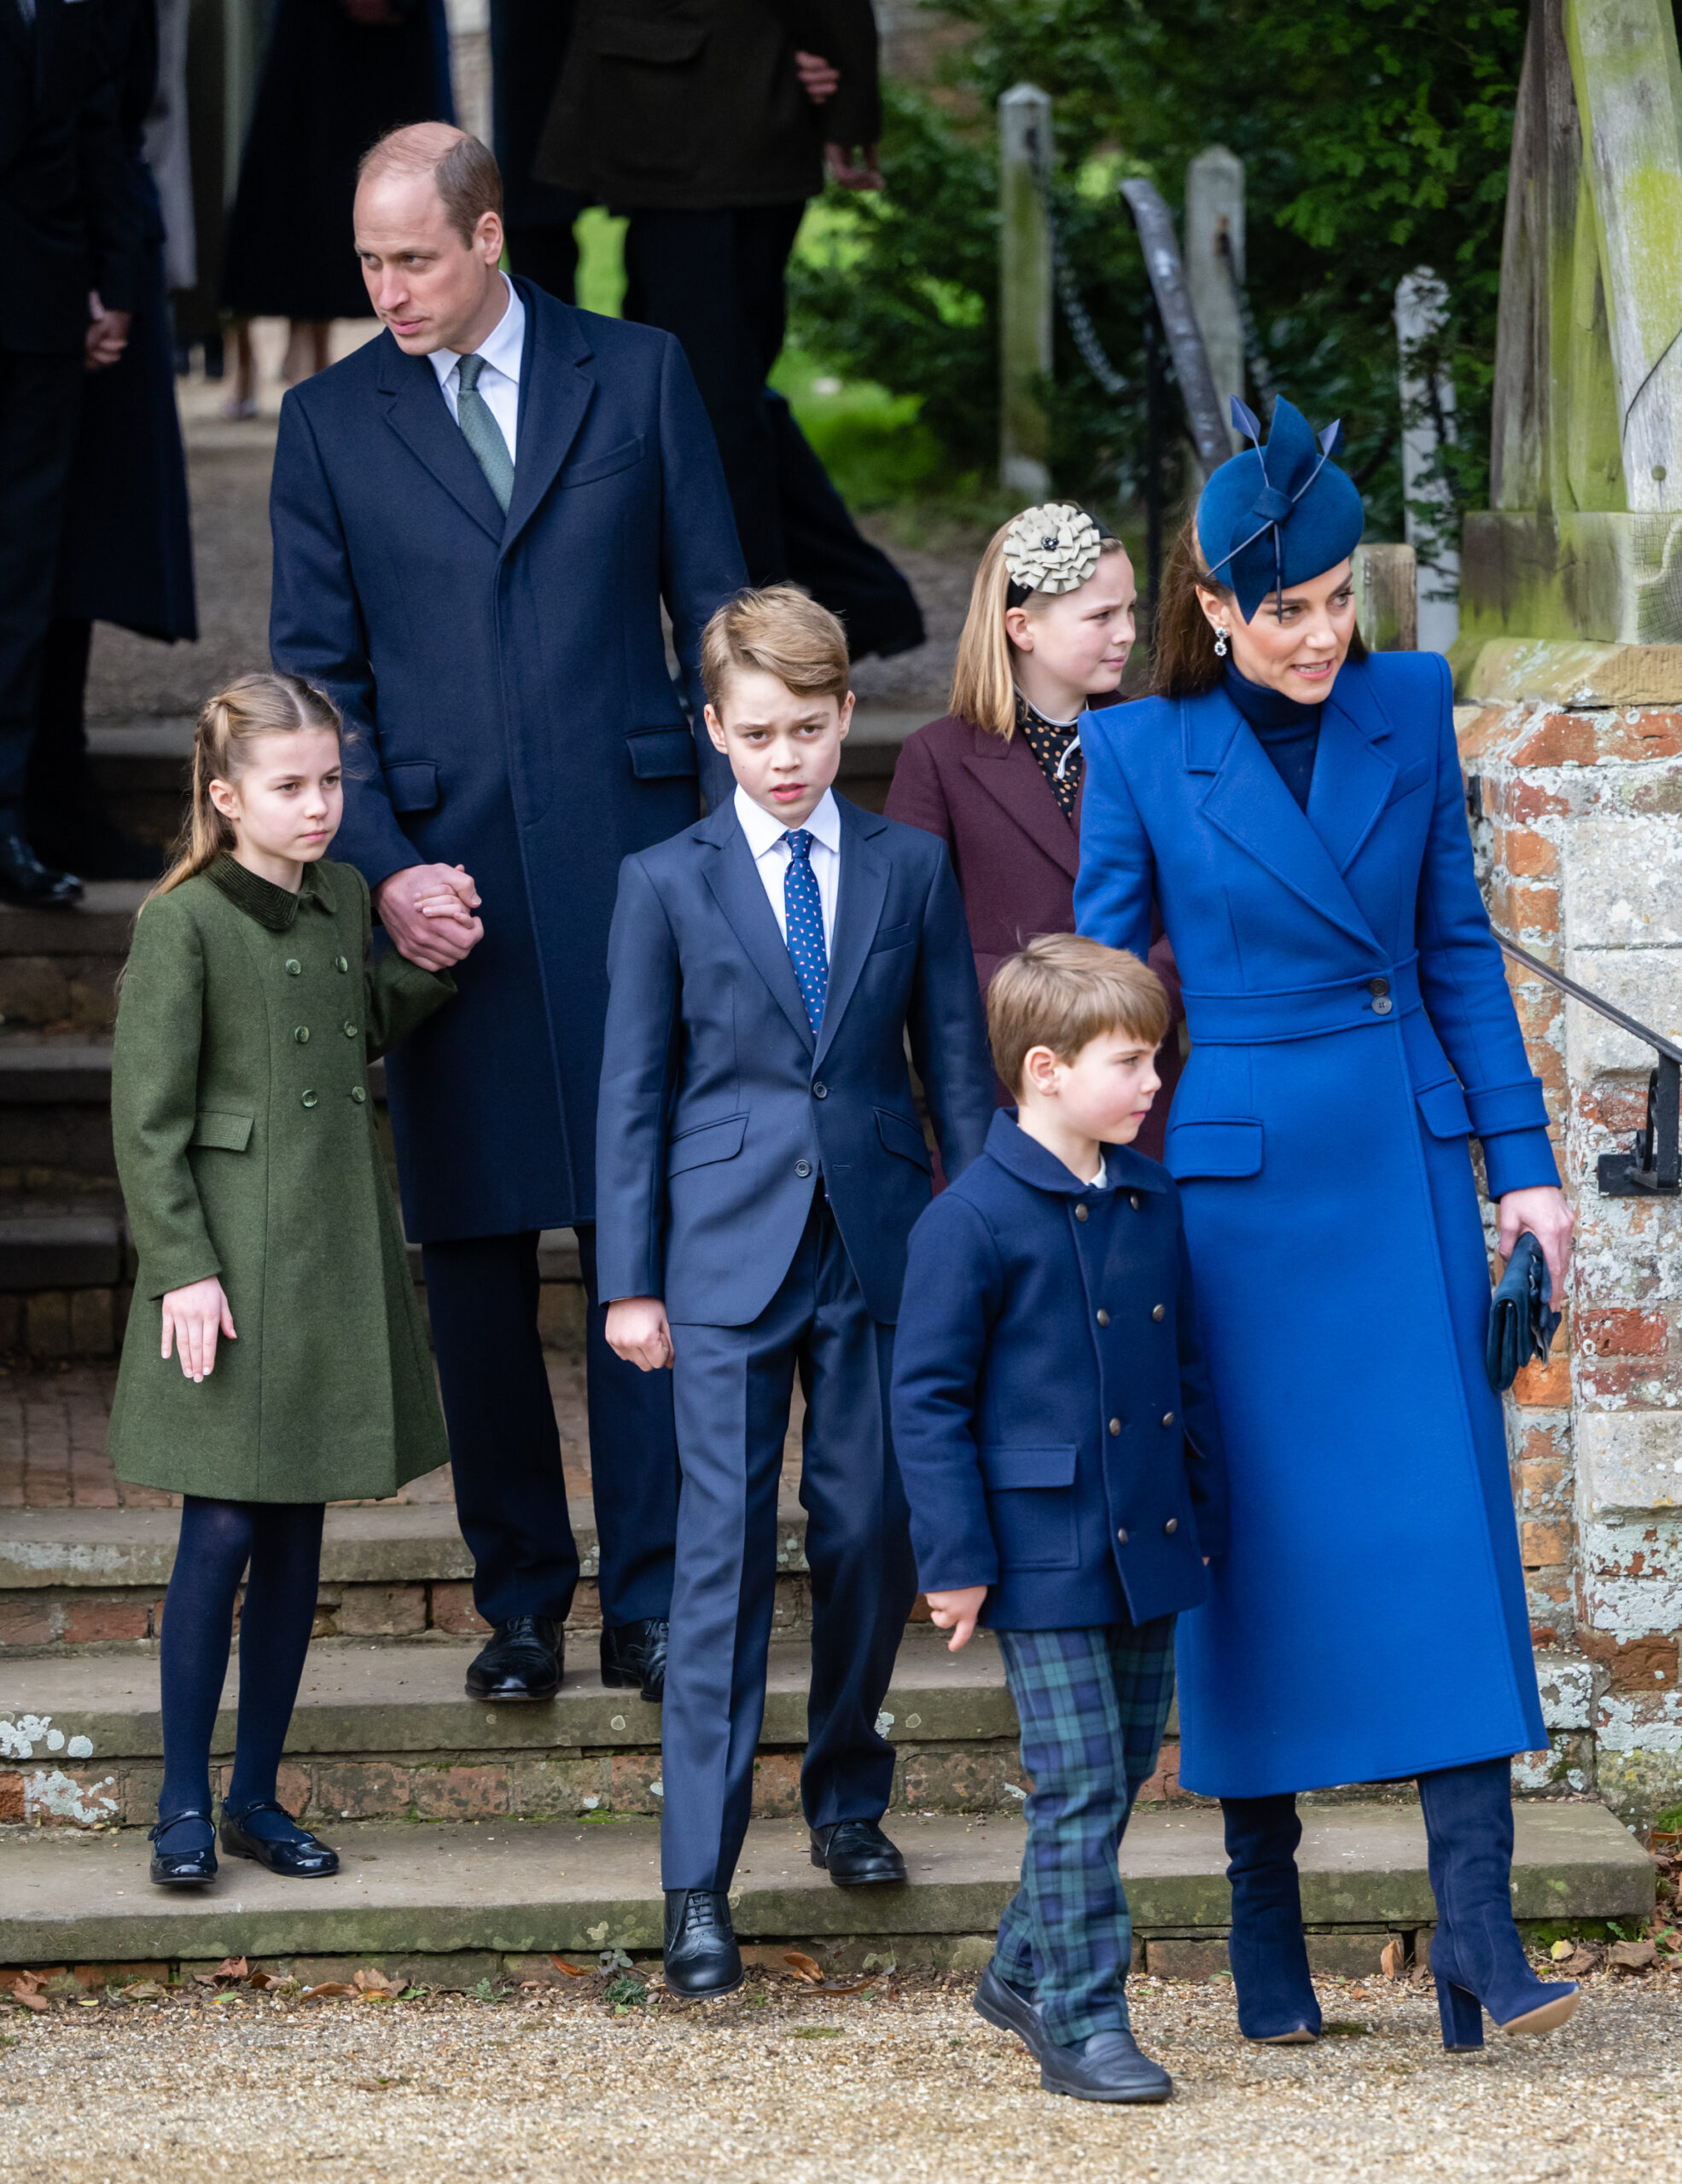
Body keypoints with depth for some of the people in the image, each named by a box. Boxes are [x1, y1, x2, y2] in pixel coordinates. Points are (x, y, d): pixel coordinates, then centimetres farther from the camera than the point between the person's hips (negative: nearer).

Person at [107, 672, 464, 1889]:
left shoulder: (347, 901, 8)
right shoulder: (186, 924, -10)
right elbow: (148, 1118, -10)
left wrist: (433, 963, 9)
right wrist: (181, 1269, -15)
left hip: (337, 1259, 6)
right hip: (232, 1264, -6)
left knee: (297, 1536, 9)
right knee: (223, 1530, -7)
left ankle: (259, 1794, 17)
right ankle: (186, 1803, 3)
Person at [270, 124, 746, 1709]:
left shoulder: (636, 376, 5)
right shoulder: (330, 423, 6)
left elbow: (716, 615, 8)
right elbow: (317, 673, 5)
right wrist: (381, 867, -8)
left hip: (632, 863, -1)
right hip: (443, 888, 1)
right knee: (474, 1253, 4)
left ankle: (647, 1596, 6)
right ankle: (517, 1596, 14)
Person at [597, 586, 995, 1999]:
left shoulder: (911, 869, 6)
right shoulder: (669, 884, 2)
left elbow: (958, 1067, 9)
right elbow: (634, 1093, 4)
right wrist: (631, 1279, 1)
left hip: (881, 1247, 2)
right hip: (729, 1255, -2)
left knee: (874, 1536, 6)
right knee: (725, 1551, -6)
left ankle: (848, 1798, 29)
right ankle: (699, 1882, -7)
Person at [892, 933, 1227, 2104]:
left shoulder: (1154, 1200, 7)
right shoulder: (973, 1218, -12)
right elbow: (928, 1396, -10)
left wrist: (1208, 1517, 15)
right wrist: (956, 1558, -12)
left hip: (1150, 1547, 7)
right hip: (1044, 1554, -7)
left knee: (1126, 1768, 15)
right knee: (1080, 1786, -6)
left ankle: (1027, 1971, 31)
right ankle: (1084, 2022, 0)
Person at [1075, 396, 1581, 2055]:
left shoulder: (1409, 707, 4)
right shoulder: (1139, 753, -3)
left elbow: (1457, 946, 10)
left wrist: (1521, 1157, 6)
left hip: (1401, 1169, 2)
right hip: (1236, 1179, -2)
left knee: (1448, 1528, -6)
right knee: (1260, 1548, 3)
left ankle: (1475, 1928, -9)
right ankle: (1266, 1934, 14)